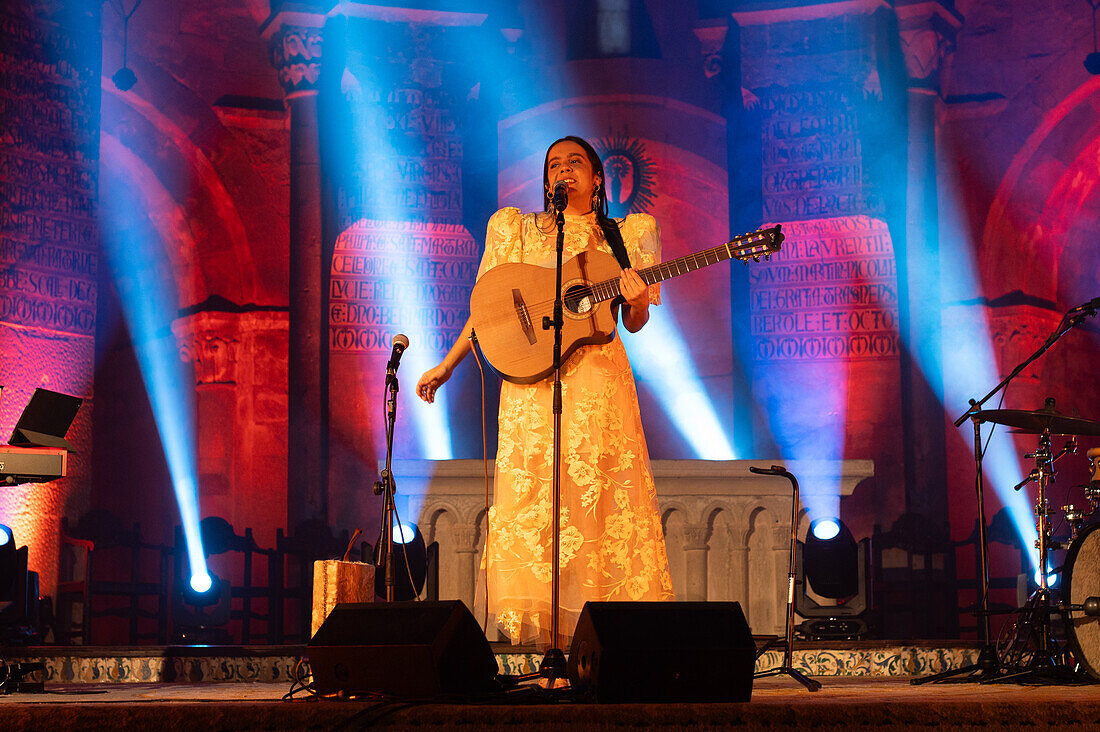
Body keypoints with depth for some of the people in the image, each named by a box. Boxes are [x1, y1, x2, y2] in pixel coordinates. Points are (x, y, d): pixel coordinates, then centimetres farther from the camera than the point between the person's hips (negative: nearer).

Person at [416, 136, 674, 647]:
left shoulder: (626, 235, 13)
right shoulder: (516, 229, 14)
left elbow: (633, 325, 12)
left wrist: (637, 302, -11)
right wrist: (446, 367, 10)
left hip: (599, 379, 0)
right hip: (530, 380, 0)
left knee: (600, 494, -7)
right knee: (532, 497, -6)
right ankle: (542, 635, -3)